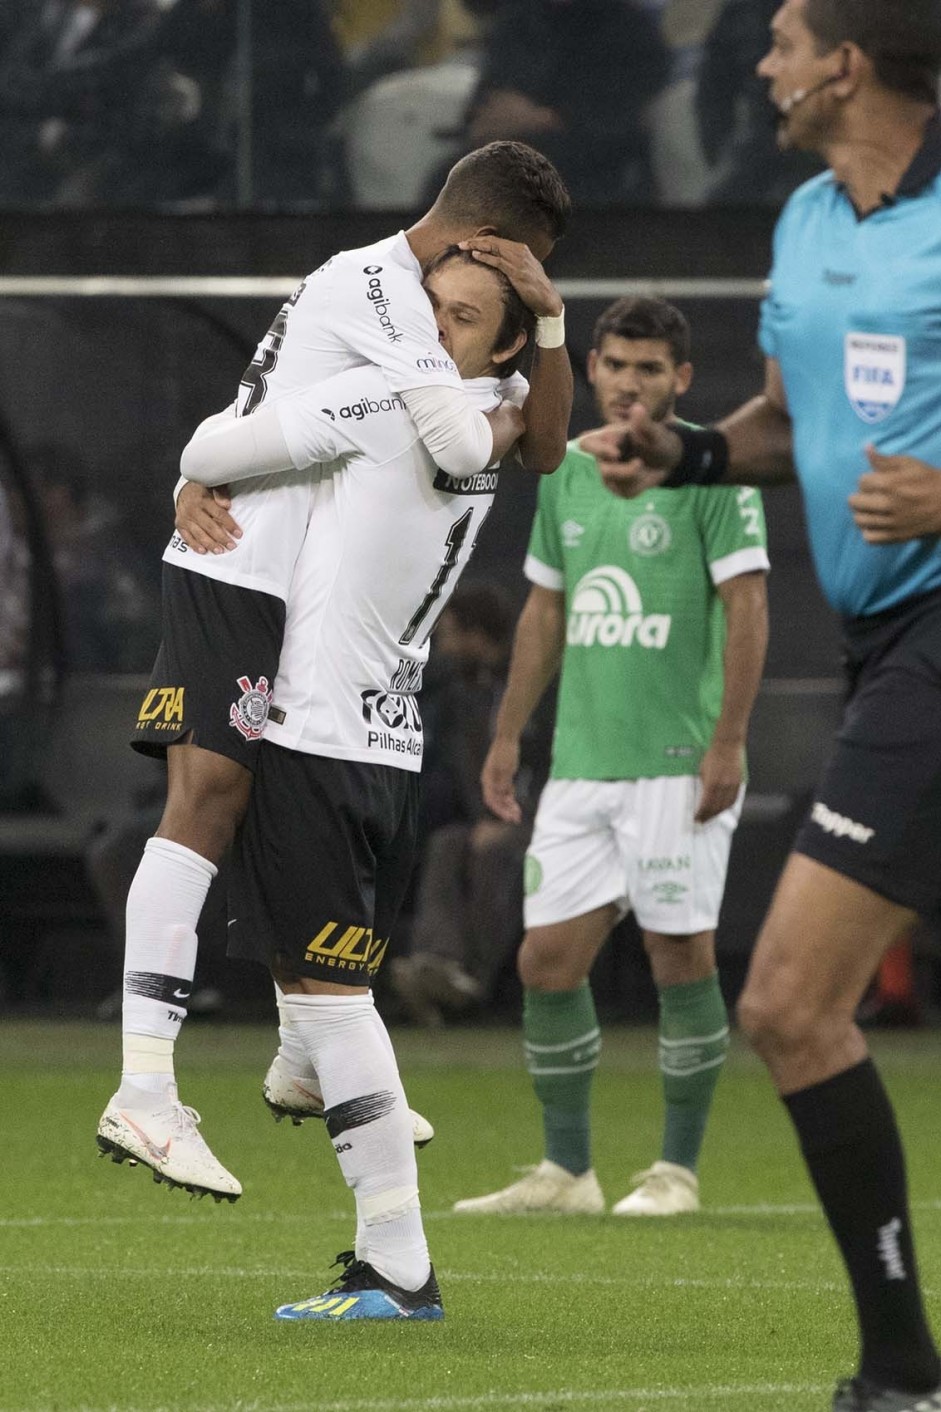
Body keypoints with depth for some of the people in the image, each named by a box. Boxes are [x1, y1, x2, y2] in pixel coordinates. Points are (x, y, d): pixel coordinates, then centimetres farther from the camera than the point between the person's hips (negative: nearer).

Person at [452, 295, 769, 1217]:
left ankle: (678, 1170, 7)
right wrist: (508, 736, 18)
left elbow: (747, 604, -10)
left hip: (677, 762, -6)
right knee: (547, 960, 3)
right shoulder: (567, 472, 14)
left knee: (680, 957, -3)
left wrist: (727, 741, -16)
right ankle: (565, 1170, 13)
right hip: (580, 761, 6)